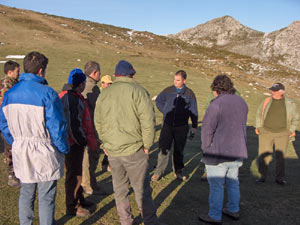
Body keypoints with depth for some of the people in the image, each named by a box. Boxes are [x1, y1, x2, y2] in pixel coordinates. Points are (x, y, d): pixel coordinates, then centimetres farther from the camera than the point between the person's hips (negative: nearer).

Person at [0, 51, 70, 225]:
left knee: (26, 194, 22)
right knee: (46, 198, 8)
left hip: (21, 153, 6)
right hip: (45, 155, -6)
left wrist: (16, 143, 19)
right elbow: (57, 127, -17)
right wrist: (64, 149, -4)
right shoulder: (47, 93, -17)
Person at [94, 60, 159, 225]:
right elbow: (148, 120, -13)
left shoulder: (104, 94, 9)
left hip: (112, 151, 5)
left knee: (119, 189, 16)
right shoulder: (137, 91, -8)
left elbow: (98, 122, 15)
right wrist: (147, 145, -4)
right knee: (142, 190, 5)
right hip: (133, 150, -5)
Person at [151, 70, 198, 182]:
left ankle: (178, 171, 27)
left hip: (182, 127, 0)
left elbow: (194, 111, 6)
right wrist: (164, 111, 7)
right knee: (164, 149, 0)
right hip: (167, 125, 0)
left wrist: (194, 127, 5)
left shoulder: (189, 94, 0)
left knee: (179, 150, 11)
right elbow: (158, 100, 17)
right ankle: (158, 172, 10)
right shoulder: (168, 90, 1)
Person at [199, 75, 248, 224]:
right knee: (232, 181, 21)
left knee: (216, 185, 4)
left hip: (219, 152, -7)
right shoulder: (241, 102, 7)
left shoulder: (217, 104, -18)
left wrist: (206, 148, -4)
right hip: (237, 151, 8)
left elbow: (207, 129, -17)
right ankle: (233, 210, 34)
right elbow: (242, 126, 13)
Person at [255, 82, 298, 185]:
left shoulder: (290, 104, 2)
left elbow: (295, 118, 13)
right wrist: (258, 127, 5)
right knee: (264, 156, -1)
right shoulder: (266, 101, 3)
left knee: (280, 156, 3)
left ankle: (280, 178, 16)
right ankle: (262, 176, 13)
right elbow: (259, 114, 14)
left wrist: (292, 130, 4)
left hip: (282, 134, 0)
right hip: (266, 132, 0)